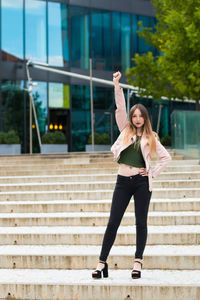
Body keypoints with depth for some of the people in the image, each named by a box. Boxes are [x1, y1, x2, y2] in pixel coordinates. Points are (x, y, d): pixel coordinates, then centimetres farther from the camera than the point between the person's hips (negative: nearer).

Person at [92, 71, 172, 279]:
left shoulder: (151, 138, 7)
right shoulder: (125, 130, 10)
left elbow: (166, 157, 11)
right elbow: (120, 108, 3)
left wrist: (153, 173, 1)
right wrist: (117, 85, -4)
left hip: (142, 182, -1)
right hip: (123, 181, 1)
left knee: (141, 223, 3)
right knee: (113, 223, -1)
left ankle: (138, 263, 10)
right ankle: (102, 263, 2)